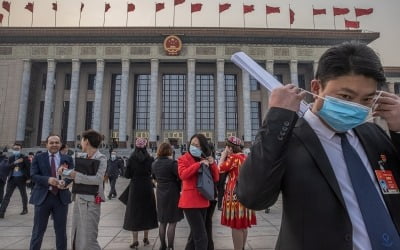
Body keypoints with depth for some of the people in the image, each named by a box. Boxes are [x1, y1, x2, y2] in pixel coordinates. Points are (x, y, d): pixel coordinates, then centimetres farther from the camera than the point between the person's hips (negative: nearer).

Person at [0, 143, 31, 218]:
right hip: (12, 178, 3)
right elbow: (8, 167, -4)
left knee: (23, 195, 11)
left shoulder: (24, 158, -3)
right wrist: (15, 162, -21)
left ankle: (25, 209, 26)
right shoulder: (11, 158, 9)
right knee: (7, 195, -2)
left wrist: (28, 178, -9)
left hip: (21, 178, -3)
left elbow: (28, 168, -5)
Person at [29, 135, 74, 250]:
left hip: (61, 197, 1)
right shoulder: (38, 158, 2)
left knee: (61, 230, 13)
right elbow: (33, 176, -6)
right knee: (38, 230, 9)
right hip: (43, 197, -1)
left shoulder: (68, 159, 5)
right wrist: (48, 179, -24)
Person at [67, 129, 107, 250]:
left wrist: (77, 176, -18)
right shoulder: (85, 158, 12)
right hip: (79, 199, 8)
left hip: (90, 201, -8)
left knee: (88, 240, -2)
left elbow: (98, 179, -22)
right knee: (76, 238, 17)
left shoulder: (101, 158, -11)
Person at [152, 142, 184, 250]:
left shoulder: (154, 164, 4)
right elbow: (181, 177, -17)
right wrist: (178, 188, -1)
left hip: (160, 193, 7)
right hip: (172, 194, -6)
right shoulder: (172, 162, -17)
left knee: (162, 222, 17)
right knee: (172, 222, 2)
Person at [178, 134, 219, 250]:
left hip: (203, 200, 7)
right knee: (202, 238, -8)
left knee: (195, 234, 20)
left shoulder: (206, 159, 12)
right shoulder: (184, 159, -4)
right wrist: (199, 163, -23)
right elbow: (183, 175, -22)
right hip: (190, 201, -7)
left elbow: (216, 178, 6)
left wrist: (212, 164, -9)